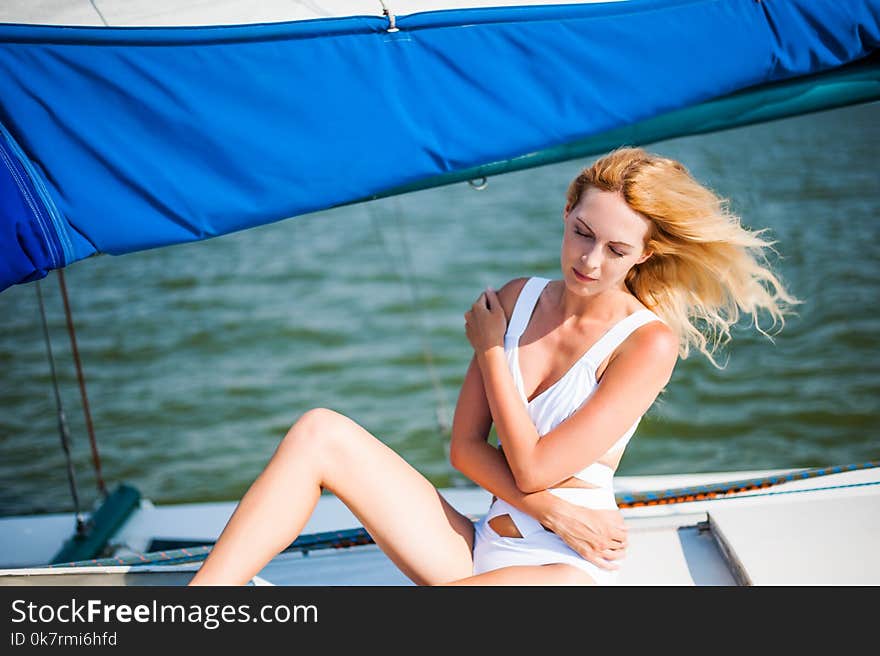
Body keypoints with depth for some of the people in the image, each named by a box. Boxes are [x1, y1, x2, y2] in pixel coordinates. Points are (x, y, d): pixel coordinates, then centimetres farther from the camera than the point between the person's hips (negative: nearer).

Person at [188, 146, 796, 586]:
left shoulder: (650, 341, -11)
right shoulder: (517, 299, 5)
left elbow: (533, 468, -15)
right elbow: (466, 446, 4)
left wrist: (491, 349, -4)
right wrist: (551, 511, -12)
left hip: (565, 570, -6)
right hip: (478, 550, 6)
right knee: (320, 433, -12)